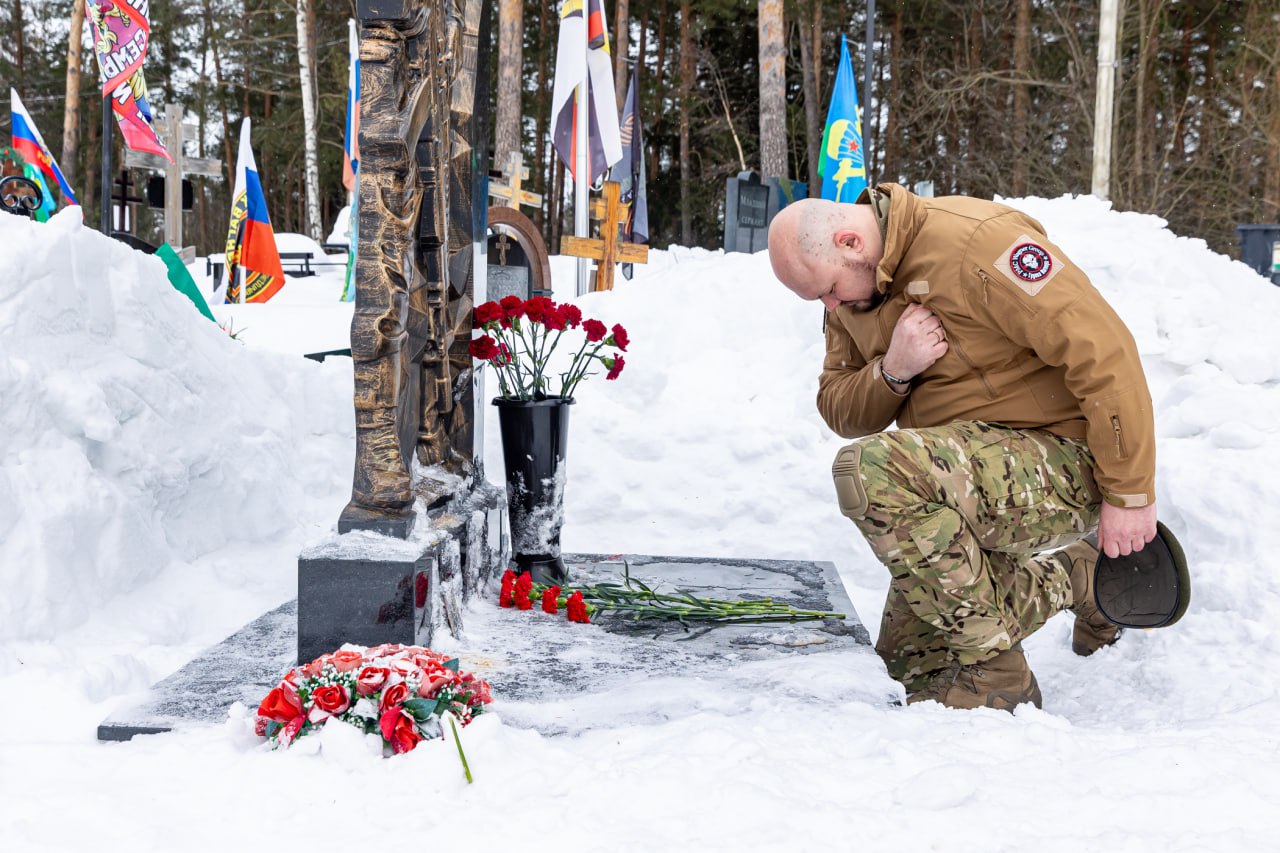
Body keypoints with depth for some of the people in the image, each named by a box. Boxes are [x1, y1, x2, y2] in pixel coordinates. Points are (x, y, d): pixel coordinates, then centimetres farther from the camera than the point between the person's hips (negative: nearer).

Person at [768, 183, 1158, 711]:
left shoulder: (974, 241, -21)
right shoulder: (849, 289, 5)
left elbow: (1103, 351, -23)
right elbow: (837, 411, 5)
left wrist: (1129, 494, -20)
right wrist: (892, 371, -18)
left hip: (1060, 462, -9)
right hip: (973, 484, 9)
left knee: (869, 470, -34)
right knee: (910, 661, 16)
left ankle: (990, 667, -19)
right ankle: (1073, 574, 27)